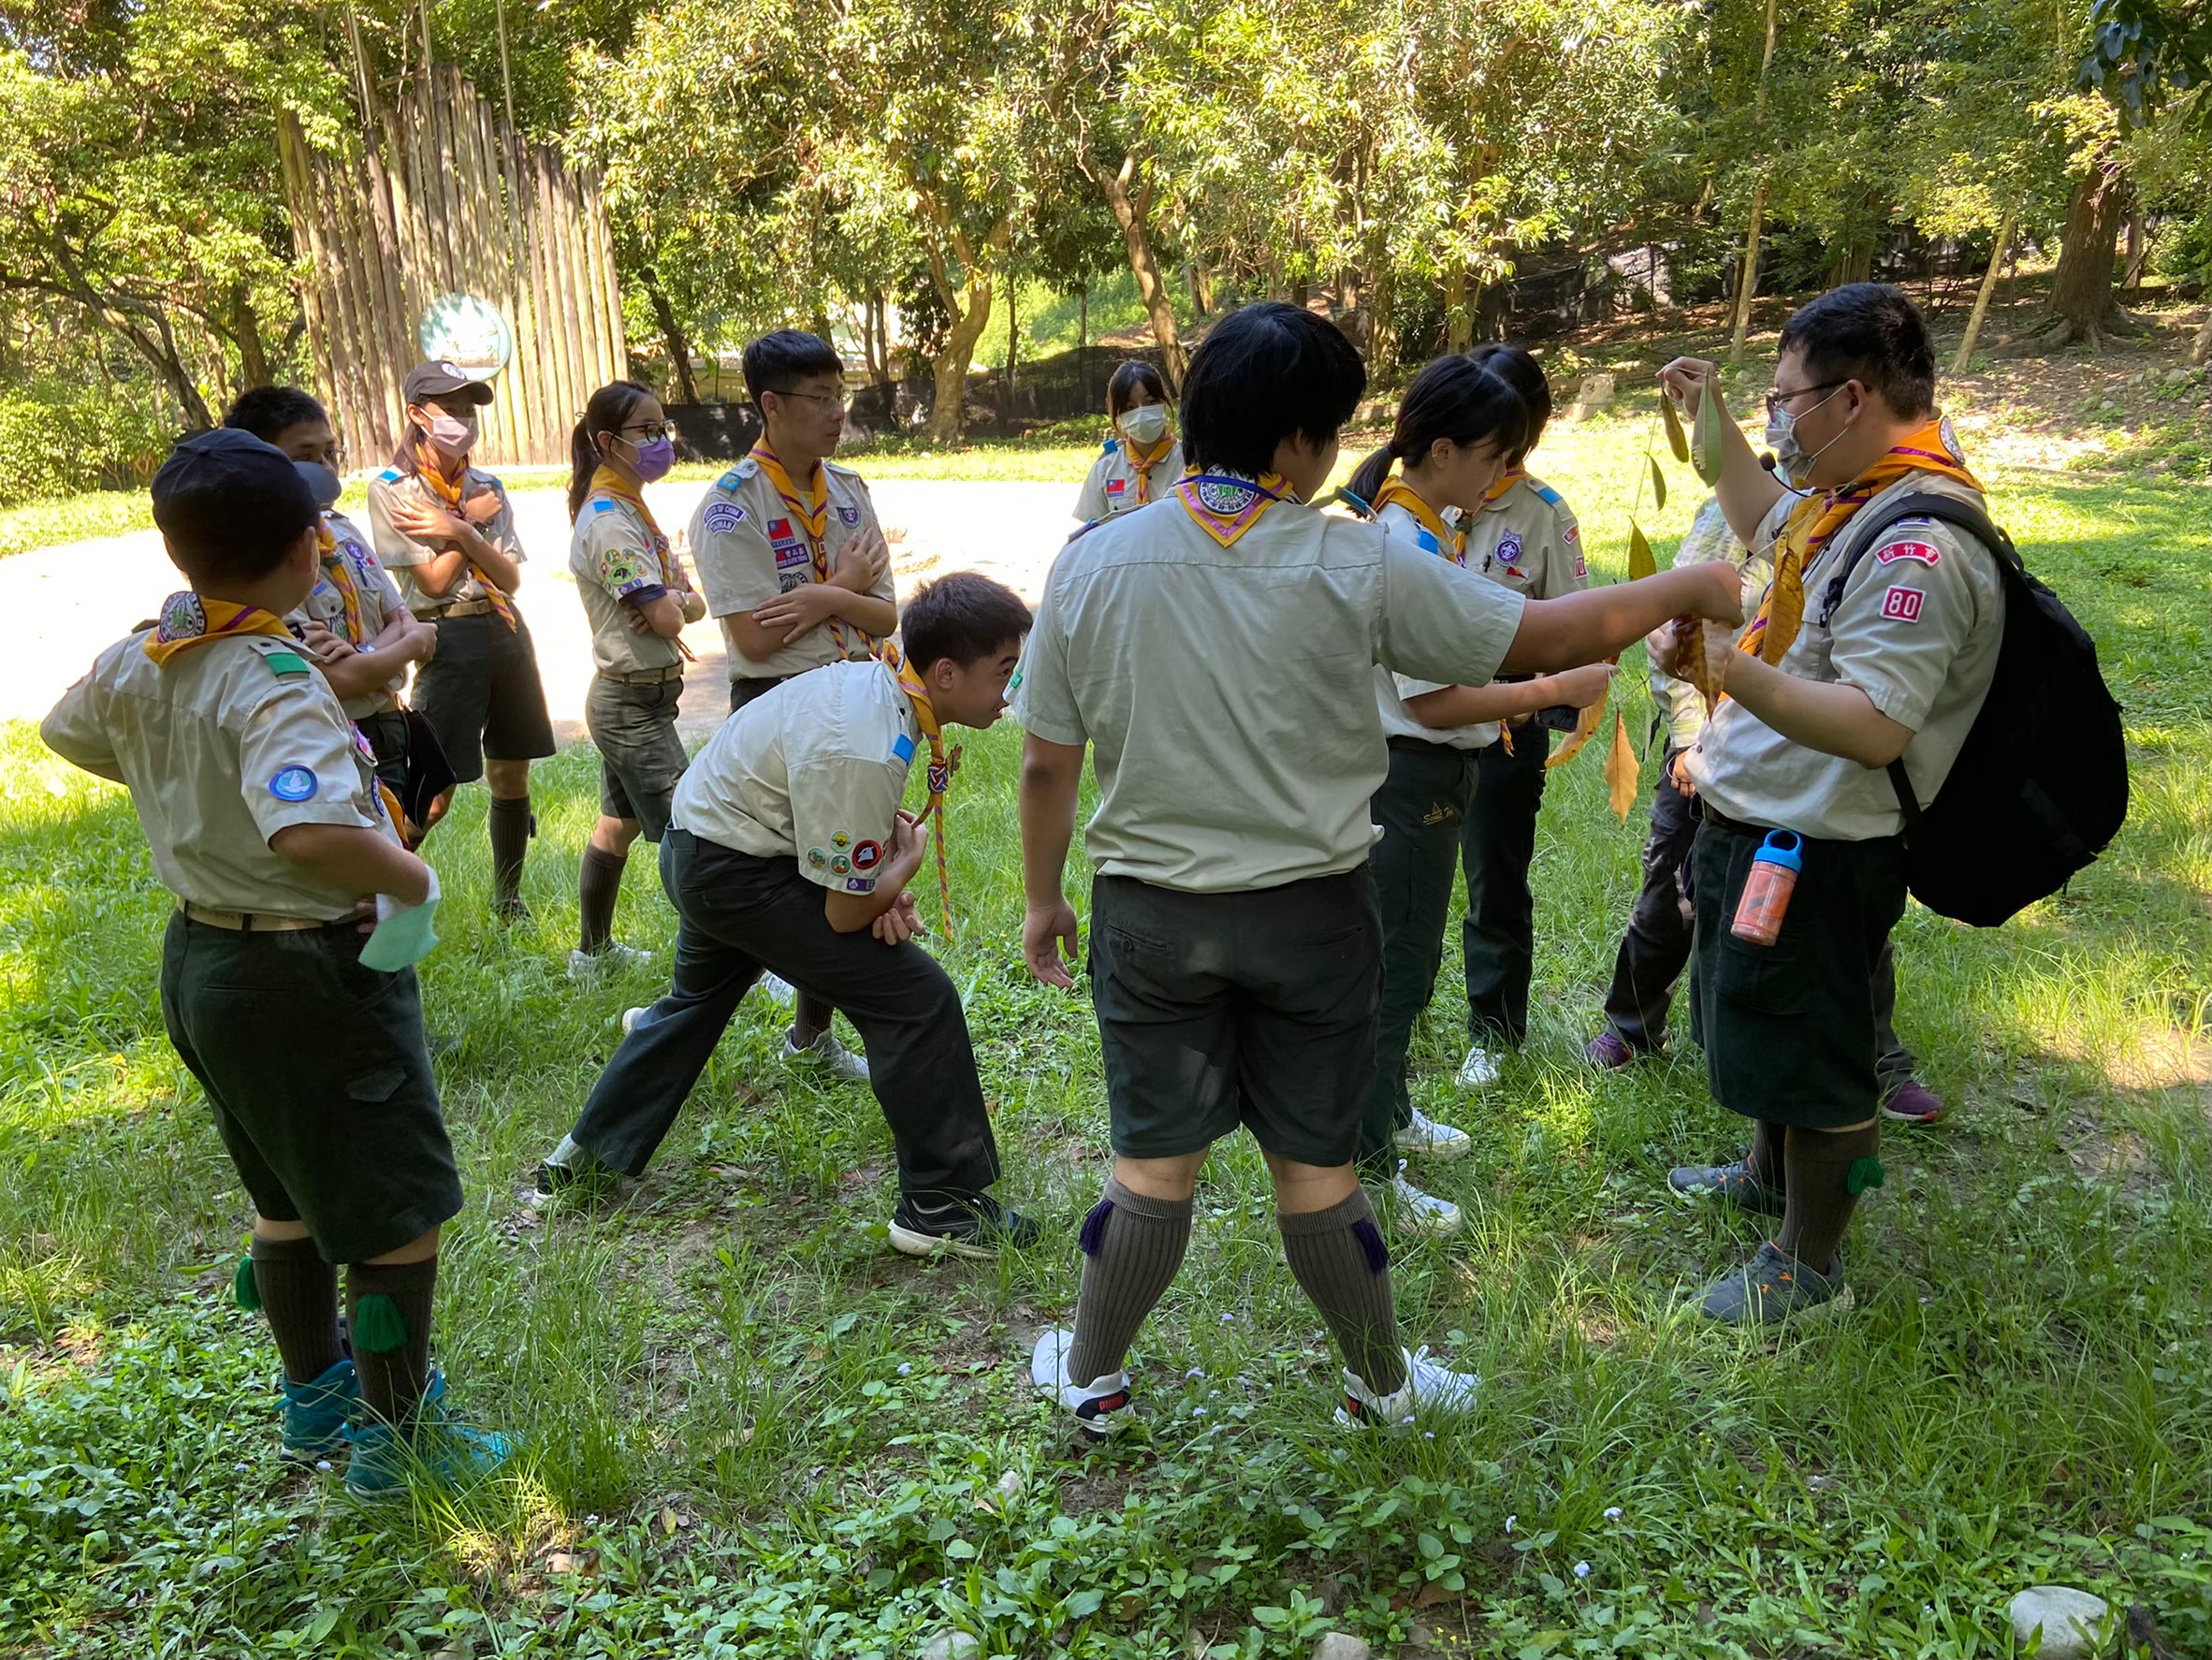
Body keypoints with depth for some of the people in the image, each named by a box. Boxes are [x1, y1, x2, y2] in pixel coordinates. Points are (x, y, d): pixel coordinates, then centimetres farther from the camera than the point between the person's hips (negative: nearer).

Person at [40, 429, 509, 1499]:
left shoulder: (137, 663, -1)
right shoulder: (275, 683, -27)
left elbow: (66, 735, 22)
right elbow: (312, 830, -44)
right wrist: (412, 881, -26)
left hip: (199, 959, 9)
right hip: (309, 976, -9)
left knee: (287, 1195, 25)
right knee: (399, 1208, 8)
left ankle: (313, 1395, 42)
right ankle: (396, 1435, 21)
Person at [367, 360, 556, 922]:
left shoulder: (486, 487, 10)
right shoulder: (392, 489, -6)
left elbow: (510, 578, 1)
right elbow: (433, 581, -12)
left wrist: (460, 532, -13)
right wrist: (472, 521, -5)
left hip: (506, 629, 6)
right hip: (448, 638, -6)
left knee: (511, 772, 13)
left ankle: (507, 898, 28)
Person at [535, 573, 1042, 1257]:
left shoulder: (878, 679, -4)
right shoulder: (866, 752, -32)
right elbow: (844, 912, -23)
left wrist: (887, 888, -8)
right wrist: (909, 856, -7)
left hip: (695, 838, 10)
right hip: (733, 871, -10)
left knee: (697, 1001, 33)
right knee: (918, 1000, -9)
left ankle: (590, 1153, 49)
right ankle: (941, 1207, -1)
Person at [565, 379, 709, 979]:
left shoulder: (631, 509, 12)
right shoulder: (610, 521, -18)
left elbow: (693, 601, 8)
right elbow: (667, 618, -24)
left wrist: (673, 603, -14)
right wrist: (675, 604, -2)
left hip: (629, 700, 10)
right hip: (633, 703, -10)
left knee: (618, 824, 19)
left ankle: (593, 952, 33)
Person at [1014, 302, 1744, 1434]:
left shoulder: (1091, 564, -7)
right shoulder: (1357, 568, -12)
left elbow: (1046, 764, -1)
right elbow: (1553, 636, -6)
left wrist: (1043, 898, 13)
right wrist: (1689, 589, 11)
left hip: (1150, 915, 1)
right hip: (1312, 914, -1)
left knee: (1152, 1167, 16)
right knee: (1317, 1169, 15)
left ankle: (1089, 1377, 33)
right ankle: (1381, 1382, 35)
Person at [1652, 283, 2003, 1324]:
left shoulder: (1918, 545, -27)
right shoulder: (1846, 500, 5)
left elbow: (1874, 727, -34)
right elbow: (1764, 521, 29)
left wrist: (1730, 668, -39)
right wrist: (1712, 421, 22)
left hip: (1817, 856, -10)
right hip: (1757, 826, 10)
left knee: (1814, 1060, 6)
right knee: (1766, 1033, 28)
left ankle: (1809, 1269, 25)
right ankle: (1771, 1176, 51)